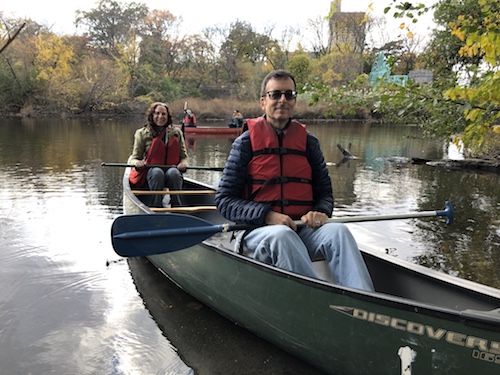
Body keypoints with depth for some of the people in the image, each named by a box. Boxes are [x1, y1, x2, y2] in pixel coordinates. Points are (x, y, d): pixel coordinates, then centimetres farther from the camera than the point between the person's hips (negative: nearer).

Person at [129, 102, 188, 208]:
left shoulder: (176, 132, 10)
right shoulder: (142, 133, 5)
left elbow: (183, 156, 12)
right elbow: (134, 157, 5)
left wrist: (183, 164, -12)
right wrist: (137, 163, -20)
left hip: (173, 172, 1)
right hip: (150, 172, -1)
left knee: (173, 172, -34)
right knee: (157, 172, -36)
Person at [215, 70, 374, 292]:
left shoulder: (308, 142, 13)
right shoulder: (246, 142, 3)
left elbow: (325, 192, 16)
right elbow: (225, 201, -2)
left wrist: (320, 212, -9)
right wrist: (267, 215, -17)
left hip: (303, 231, 3)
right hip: (259, 233, -3)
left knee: (338, 230, -27)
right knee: (281, 235, -36)